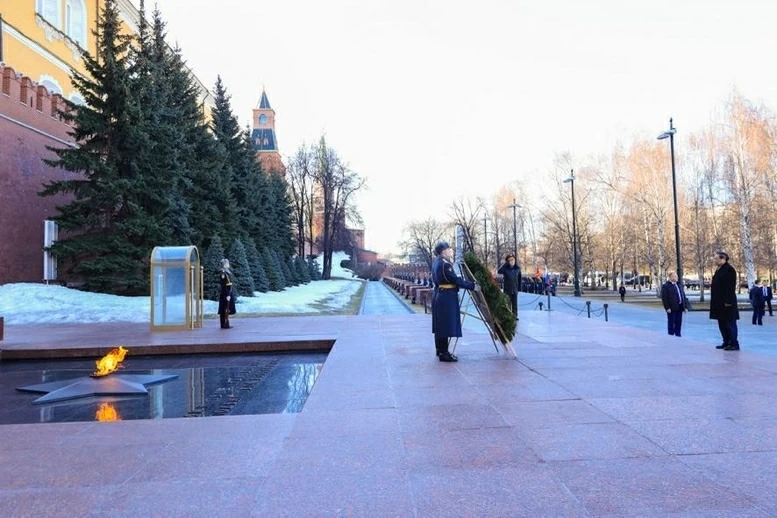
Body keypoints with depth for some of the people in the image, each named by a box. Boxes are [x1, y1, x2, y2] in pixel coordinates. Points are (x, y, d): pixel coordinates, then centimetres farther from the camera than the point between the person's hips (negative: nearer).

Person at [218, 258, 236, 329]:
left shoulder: (227, 273, 14)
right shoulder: (223, 274, -16)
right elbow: (224, 286, -20)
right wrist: (227, 295, -22)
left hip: (229, 294, 10)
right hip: (225, 294, -10)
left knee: (227, 310, 12)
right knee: (225, 310, -6)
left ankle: (226, 324, 17)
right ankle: (225, 325, -2)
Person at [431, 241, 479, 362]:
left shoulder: (436, 263, 10)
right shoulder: (445, 265, -20)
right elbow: (456, 280, -19)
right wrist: (472, 286, -12)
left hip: (438, 295, 10)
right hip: (447, 297, -10)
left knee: (440, 324, 16)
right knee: (446, 324, -5)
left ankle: (440, 350, 27)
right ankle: (444, 353, 0)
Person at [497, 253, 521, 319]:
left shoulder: (518, 268, 1)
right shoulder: (505, 268, -8)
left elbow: (519, 278, 12)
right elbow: (499, 272, -28)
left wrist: (519, 286, 7)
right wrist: (505, 264, -25)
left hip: (515, 289, 2)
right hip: (507, 289, -2)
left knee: (515, 303, 9)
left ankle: (515, 315, 17)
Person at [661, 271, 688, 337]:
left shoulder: (679, 285, 16)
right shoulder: (665, 286, -6)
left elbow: (684, 296, 17)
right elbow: (664, 298, -11)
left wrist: (685, 306, 10)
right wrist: (667, 308, -16)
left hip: (679, 308, 6)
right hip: (671, 309, -6)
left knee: (679, 323, 9)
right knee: (671, 323, 1)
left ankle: (678, 335, 16)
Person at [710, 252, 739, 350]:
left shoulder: (729, 269, -13)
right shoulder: (719, 270, 15)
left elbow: (731, 287, -18)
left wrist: (728, 301, -21)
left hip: (726, 302, -9)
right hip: (719, 302, 9)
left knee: (730, 323, -3)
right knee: (722, 323, 13)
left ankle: (734, 344, 4)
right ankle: (726, 342, 22)